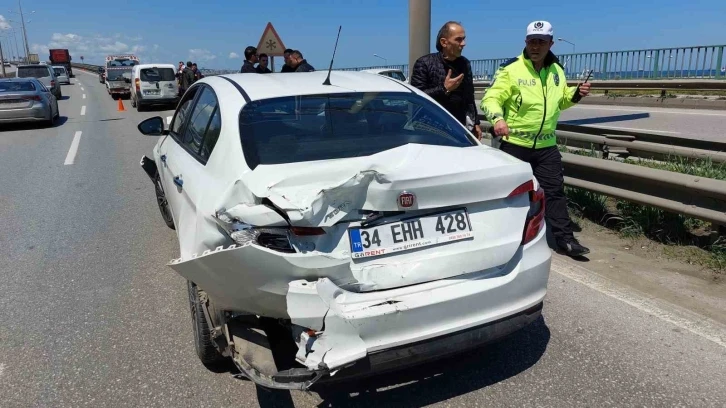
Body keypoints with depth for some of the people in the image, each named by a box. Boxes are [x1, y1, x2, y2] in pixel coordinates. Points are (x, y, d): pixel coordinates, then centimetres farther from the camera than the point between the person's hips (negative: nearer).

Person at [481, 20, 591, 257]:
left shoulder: (556, 70, 9)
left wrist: (576, 94, 2)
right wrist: (497, 118, -36)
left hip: (546, 145, 5)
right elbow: (490, 98, -17)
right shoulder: (511, 69, -11)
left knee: (554, 191, 7)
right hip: (514, 144, -4)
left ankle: (565, 239, 14)